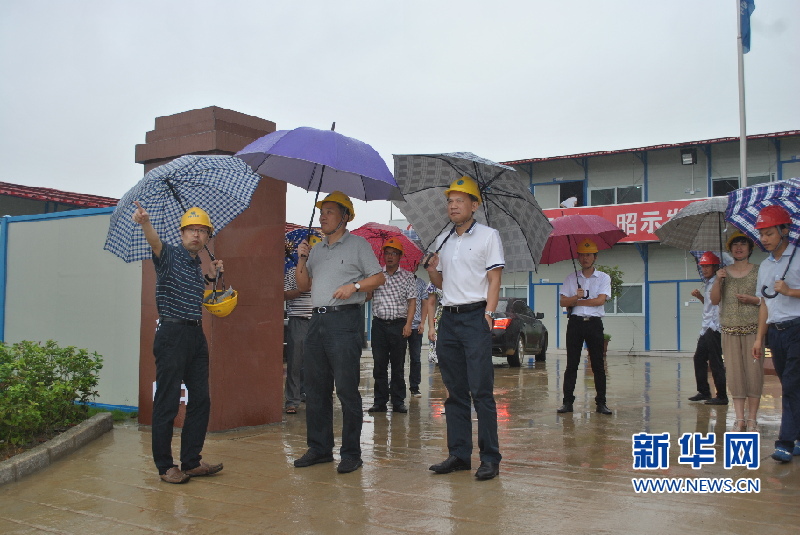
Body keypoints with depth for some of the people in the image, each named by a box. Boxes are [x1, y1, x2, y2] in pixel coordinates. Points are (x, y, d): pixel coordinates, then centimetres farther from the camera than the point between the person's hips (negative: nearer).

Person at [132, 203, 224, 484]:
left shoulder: (198, 267, 19)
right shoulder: (170, 255, -3)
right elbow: (156, 242, -25)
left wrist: (210, 276, 18)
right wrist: (145, 223, -46)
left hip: (197, 336, 8)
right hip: (172, 333, -8)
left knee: (201, 400, 9)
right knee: (167, 402, -2)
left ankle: (192, 461, 19)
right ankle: (165, 466, 7)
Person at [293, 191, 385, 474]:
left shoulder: (357, 244, 4)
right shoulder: (316, 250, 21)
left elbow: (378, 277, 0)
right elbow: (304, 285, 20)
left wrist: (353, 286, -15)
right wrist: (301, 260, 6)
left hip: (344, 319, -6)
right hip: (317, 320, 7)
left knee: (347, 389, -7)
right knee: (315, 389, 8)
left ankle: (351, 453, 1)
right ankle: (319, 448, 18)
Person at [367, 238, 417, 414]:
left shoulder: (407, 277, 6)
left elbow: (412, 301, 3)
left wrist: (408, 324, -6)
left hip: (399, 325, -1)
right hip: (379, 324, 1)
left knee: (398, 365, 3)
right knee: (379, 364, 3)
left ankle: (398, 401, 10)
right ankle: (380, 402, 9)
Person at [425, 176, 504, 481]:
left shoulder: (488, 236, 2)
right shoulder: (442, 241, 17)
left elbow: (494, 280, -4)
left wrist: (488, 314, -16)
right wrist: (430, 267, 2)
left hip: (475, 316, -6)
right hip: (448, 318, 6)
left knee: (481, 390, -8)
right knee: (454, 390, 8)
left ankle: (490, 457, -2)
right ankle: (459, 454, 14)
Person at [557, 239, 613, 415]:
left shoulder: (603, 278, 6)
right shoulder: (571, 278, 12)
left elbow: (600, 300, -8)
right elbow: (563, 301, 3)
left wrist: (576, 302, -4)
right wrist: (576, 297, -17)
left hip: (594, 323, -1)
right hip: (575, 322, 1)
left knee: (598, 365, 1)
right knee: (571, 364, 1)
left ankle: (601, 402, 6)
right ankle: (568, 401, 4)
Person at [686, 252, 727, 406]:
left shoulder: (717, 282, -10)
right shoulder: (707, 284, 18)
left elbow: (715, 300, -26)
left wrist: (719, 280, -27)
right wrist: (700, 296, 12)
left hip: (714, 327, -10)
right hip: (706, 328, 10)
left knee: (715, 362, -6)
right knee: (699, 359, 13)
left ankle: (722, 396, -1)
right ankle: (703, 392, 22)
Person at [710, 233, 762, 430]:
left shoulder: (758, 271, 5)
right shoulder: (723, 273, 12)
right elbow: (714, 300, 6)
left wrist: (753, 300, -14)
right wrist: (718, 281, -8)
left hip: (753, 328, -2)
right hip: (729, 329, 2)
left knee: (754, 371, -5)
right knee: (734, 372, 0)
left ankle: (752, 418, 2)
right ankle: (739, 419, 4)